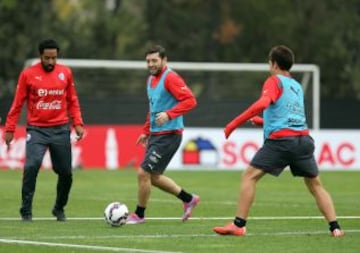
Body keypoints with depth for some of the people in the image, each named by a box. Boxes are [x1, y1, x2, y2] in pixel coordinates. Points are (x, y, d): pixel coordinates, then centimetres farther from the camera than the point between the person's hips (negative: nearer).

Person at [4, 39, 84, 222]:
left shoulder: (65, 73, 5)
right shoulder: (28, 74, -2)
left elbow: (72, 101, 13)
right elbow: (17, 104, 2)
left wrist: (78, 123, 3)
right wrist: (10, 129, 0)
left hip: (60, 129, 3)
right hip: (36, 129, -2)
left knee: (65, 172, 4)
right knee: (31, 166, -21)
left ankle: (59, 208, 28)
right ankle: (26, 211, -9)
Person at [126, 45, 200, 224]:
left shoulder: (170, 78, -14)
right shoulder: (151, 80, 14)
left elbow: (190, 100, -23)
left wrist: (169, 114, -31)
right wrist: (146, 132, 24)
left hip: (168, 135, -10)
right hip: (155, 135, 10)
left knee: (143, 173, -8)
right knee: (153, 177, 13)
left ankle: (139, 214, 7)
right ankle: (189, 199, 26)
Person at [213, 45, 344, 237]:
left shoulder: (274, 81, 3)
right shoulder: (297, 86, 24)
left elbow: (262, 104, -17)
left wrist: (234, 124, -15)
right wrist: (261, 121, 45)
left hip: (280, 140, -6)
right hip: (304, 139, 6)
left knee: (249, 176, -2)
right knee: (315, 184, 16)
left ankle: (239, 225, -10)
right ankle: (335, 227, 6)